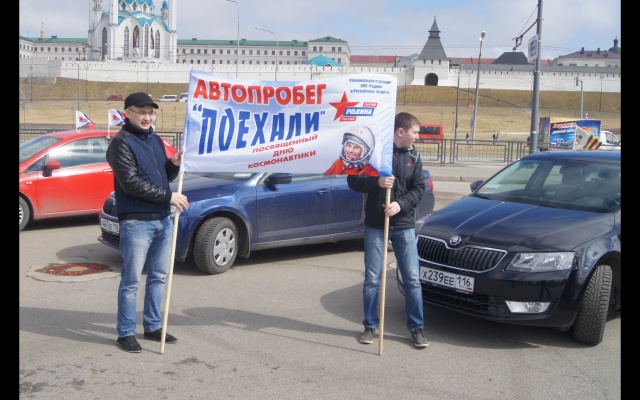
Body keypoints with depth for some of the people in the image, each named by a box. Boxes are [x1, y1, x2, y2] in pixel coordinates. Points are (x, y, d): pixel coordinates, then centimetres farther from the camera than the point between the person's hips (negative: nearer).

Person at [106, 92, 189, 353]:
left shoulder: (155, 140, 15)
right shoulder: (121, 143, -8)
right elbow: (131, 183, -17)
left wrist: (174, 165, 0)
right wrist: (168, 196, -17)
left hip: (163, 219, 8)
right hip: (136, 222, -7)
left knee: (159, 277, 13)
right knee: (131, 280, 0)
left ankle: (153, 326, 25)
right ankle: (126, 333, 11)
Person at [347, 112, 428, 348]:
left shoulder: (414, 157, 5)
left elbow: (419, 188, 2)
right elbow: (353, 180, -4)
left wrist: (400, 204, -15)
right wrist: (376, 182, -22)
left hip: (404, 226, 2)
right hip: (375, 225, -2)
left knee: (412, 278, 3)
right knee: (372, 279, 4)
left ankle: (417, 328, 16)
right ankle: (370, 326, 20)